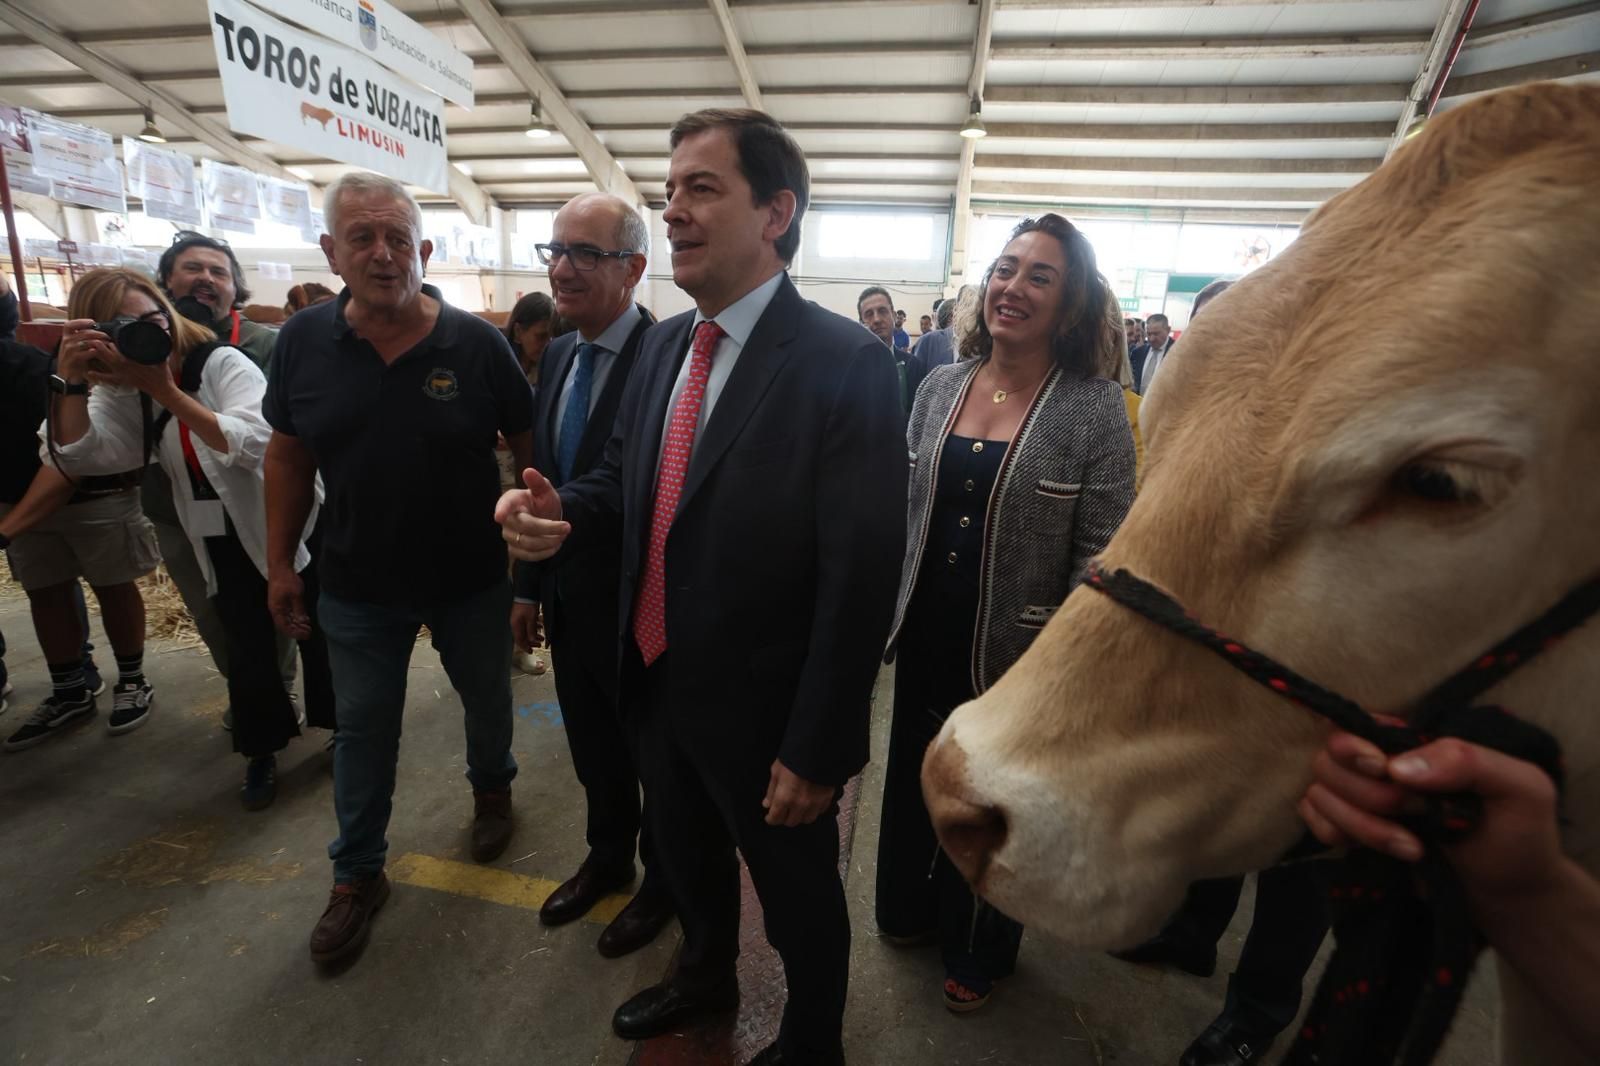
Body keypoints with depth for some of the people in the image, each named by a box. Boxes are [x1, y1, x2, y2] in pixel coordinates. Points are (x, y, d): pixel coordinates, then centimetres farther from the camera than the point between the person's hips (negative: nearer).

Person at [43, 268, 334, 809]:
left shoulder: (222, 362, -12)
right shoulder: (121, 393, 5)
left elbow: (255, 442, -27)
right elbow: (80, 457, -9)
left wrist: (168, 391, -29)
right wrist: (70, 380, -18)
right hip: (222, 545, 4)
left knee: (317, 636, 7)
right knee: (247, 653, 9)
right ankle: (262, 751, 29)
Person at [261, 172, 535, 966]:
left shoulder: (476, 342, -13)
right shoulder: (302, 341, -5)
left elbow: (528, 445, -6)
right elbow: (288, 455, 4)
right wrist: (280, 563, 4)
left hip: (471, 578, -1)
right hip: (357, 584, 2)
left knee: (487, 699, 20)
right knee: (362, 730, 16)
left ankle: (492, 787, 51)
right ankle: (357, 875, 36)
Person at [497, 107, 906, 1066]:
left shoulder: (844, 363, -20)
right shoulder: (665, 344, 2)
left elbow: (861, 578, -22)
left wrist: (816, 749, -18)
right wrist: (561, 509, -11)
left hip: (761, 706, -6)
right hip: (659, 682, 7)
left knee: (798, 894, 20)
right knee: (685, 858, 30)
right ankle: (706, 978, 62)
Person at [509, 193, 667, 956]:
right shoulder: (557, 356, 5)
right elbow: (544, 477, 10)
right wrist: (530, 586, 12)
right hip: (569, 601, 7)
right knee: (593, 749, 24)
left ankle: (663, 880, 42)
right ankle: (608, 858, 50)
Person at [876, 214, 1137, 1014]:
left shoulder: (1094, 407, -13)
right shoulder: (940, 386, 0)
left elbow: (1102, 551, -12)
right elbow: (905, 508, 6)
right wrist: (888, 605, 7)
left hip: (1016, 652, -4)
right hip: (925, 634, 4)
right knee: (913, 778, 22)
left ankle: (977, 950, 49)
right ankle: (910, 908, 54)